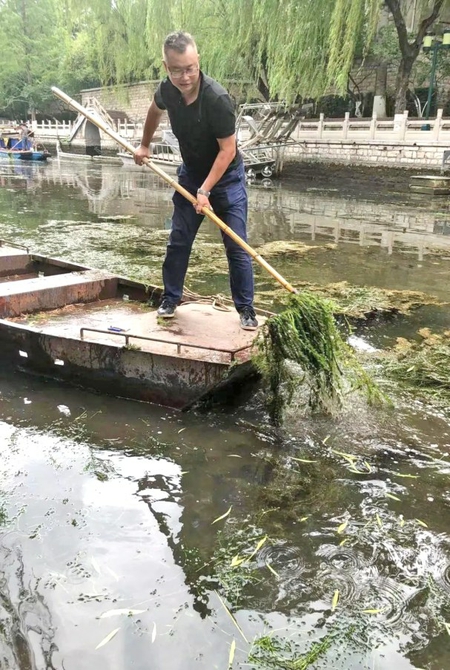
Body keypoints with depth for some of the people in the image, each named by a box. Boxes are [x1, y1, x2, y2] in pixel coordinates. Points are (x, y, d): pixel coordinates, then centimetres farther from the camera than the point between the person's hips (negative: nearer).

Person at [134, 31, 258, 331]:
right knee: (178, 240, 6)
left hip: (226, 177, -5)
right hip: (191, 173, 5)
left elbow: (227, 150, -26)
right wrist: (145, 145, 21)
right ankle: (170, 298, 20)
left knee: (236, 245, -7)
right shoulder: (167, 90, -13)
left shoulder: (217, 98, -30)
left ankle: (246, 308, 3)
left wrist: (205, 190, -28)